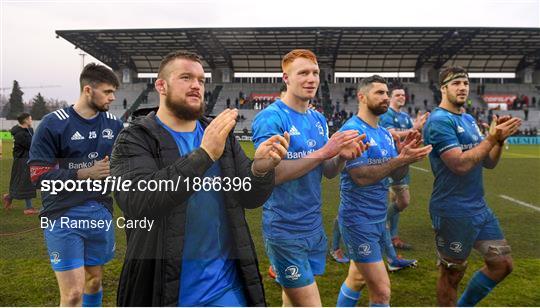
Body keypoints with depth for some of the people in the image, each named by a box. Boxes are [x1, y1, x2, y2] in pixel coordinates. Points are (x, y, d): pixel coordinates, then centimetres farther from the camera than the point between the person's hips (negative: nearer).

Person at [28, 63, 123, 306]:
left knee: (94, 280, 18)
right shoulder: (53, 124, -8)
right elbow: (38, 175, -10)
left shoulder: (114, 124, 6)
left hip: (101, 213, 5)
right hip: (64, 217, -5)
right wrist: (84, 174, -18)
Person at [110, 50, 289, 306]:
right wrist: (204, 154, -29)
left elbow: (249, 198, 1)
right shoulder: (134, 140, -7)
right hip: (162, 284, -3)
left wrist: (261, 168, -20)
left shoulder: (222, 134, 5)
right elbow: (137, 202, -23)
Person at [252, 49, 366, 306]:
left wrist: (342, 156, -11)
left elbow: (328, 172, 11)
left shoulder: (319, 120, 8)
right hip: (284, 229, -7)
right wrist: (323, 152, -26)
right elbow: (271, 173, -24)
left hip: (314, 226, 7)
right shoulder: (270, 118, -14)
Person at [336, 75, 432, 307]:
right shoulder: (352, 130, -16)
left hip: (379, 219, 8)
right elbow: (360, 176, -24)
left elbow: (397, 175, 9)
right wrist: (400, 159, -25)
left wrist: (407, 154, -10)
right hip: (359, 220, -8)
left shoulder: (385, 133, 10)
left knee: (357, 279, 21)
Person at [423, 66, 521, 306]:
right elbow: (460, 164, -24)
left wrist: (499, 138, -4)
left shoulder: (469, 120, 13)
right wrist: (492, 137, -17)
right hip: (453, 212, -9)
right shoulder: (439, 121, -15)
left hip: (479, 207, 9)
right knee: (452, 273, 6)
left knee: (502, 264, 16)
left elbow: (489, 163, 12)